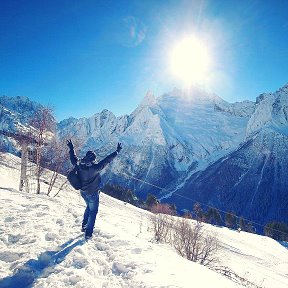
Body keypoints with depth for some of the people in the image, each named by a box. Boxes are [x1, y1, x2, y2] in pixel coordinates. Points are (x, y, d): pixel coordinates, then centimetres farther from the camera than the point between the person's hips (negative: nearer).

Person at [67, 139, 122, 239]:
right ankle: (88, 233, 21)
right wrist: (117, 152, -24)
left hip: (83, 192, 6)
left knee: (88, 207, 31)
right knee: (93, 212, 13)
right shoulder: (94, 168, -31)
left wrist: (71, 147, 18)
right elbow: (107, 160, -30)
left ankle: (84, 226, 41)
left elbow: (73, 159, 5)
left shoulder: (79, 165, -15)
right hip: (92, 194, -6)